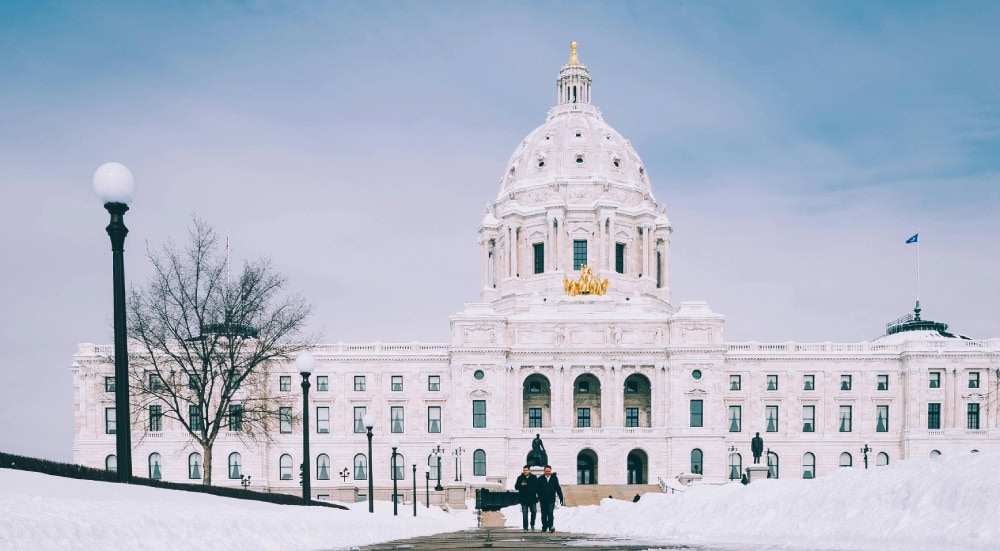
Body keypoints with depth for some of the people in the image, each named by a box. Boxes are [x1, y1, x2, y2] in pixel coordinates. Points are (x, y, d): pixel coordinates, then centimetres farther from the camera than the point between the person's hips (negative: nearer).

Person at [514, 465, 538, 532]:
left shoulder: (534, 477, 5)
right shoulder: (520, 478, 4)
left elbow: (537, 486, 8)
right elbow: (516, 486, 1)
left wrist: (538, 494, -2)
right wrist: (521, 485, -19)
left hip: (532, 498, 1)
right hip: (523, 498, -1)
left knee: (534, 512, 1)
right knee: (524, 514, -1)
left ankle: (532, 525, 25)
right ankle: (525, 528, 4)